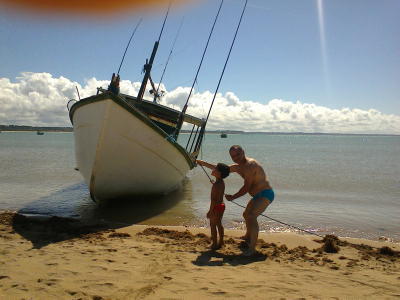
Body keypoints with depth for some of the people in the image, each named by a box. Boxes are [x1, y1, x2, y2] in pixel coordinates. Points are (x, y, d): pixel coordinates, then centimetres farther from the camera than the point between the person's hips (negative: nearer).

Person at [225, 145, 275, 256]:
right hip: (258, 195, 11)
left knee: (251, 216, -28)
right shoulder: (237, 167, 8)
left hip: (266, 194, -11)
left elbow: (246, 187, -22)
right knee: (246, 215, 28)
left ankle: (252, 248, -22)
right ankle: (248, 237, 53)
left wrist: (233, 197, -12)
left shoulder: (250, 164, -22)